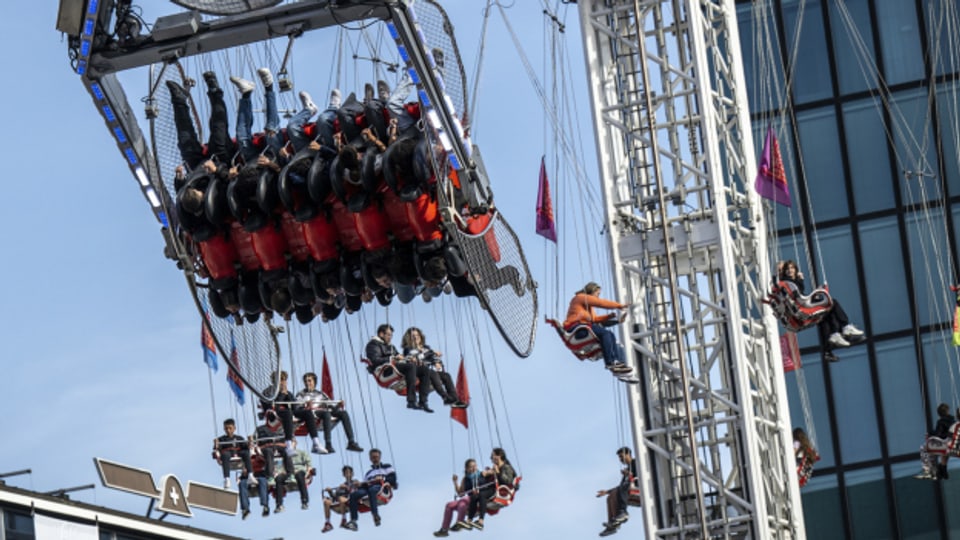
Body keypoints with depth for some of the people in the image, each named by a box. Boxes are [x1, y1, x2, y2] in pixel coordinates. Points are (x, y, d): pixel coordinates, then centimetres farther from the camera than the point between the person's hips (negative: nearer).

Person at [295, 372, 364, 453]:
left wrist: (338, 406, -3)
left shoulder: (320, 393, 28)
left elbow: (330, 402, 20)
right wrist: (306, 406, -27)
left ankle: (351, 442, -26)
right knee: (326, 413, -38)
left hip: (325, 412, 5)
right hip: (311, 413, -5)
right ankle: (328, 444, -48)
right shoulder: (301, 394, 14)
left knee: (343, 413, -19)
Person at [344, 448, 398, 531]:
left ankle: (375, 515, -61)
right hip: (368, 488, 5)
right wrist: (362, 485, 4)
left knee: (372, 489, -43)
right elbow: (364, 486, 27)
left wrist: (382, 479, -7)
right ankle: (353, 521, -42)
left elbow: (393, 479, 8)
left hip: (382, 488, -5)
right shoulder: (368, 473, 38)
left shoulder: (387, 467, 24)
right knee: (353, 495, -27)